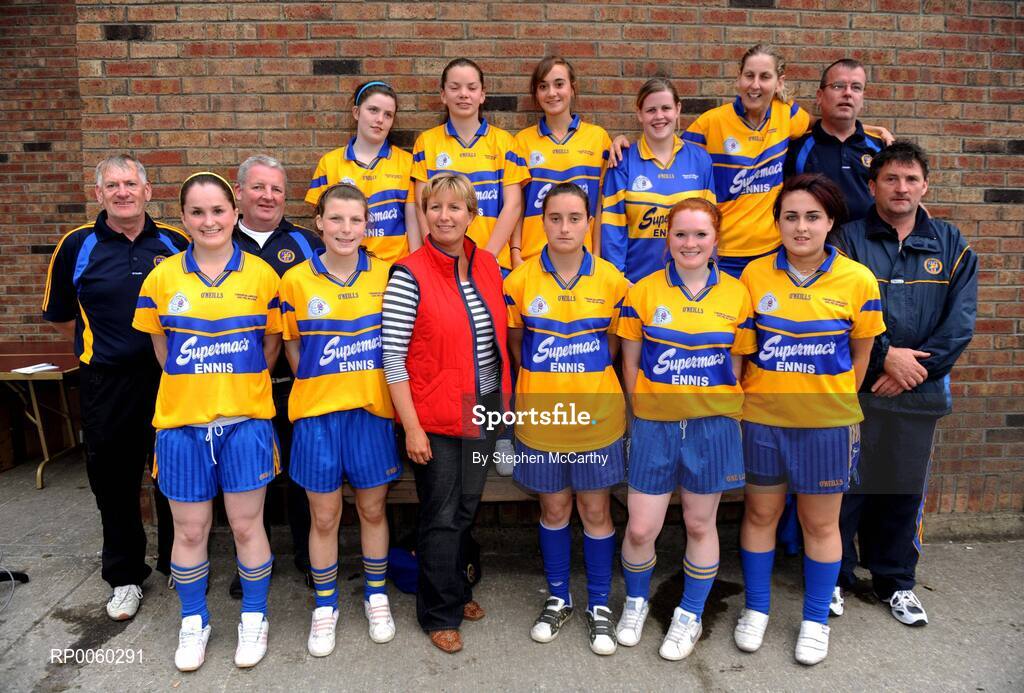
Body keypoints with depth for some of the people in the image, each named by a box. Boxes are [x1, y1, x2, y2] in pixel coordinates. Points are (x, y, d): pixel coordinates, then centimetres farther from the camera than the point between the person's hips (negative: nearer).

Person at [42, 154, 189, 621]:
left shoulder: (175, 243, 1)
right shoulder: (77, 246, 0)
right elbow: (60, 316, 10)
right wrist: (100, 346, 6)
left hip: (170, 378, 0)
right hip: (105, 384, 0)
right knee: (114, 482, 10)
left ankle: (178, 566, 30)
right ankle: (124, 576, 28)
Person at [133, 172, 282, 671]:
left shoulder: (261, 275, -2)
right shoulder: (162, 278, 0)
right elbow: (162, 349, 10)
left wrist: (238, 386, 3)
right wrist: (195, 384, 6)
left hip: (245, 420, -1)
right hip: (182, 422, 1)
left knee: (247, 525, 8)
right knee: (189, 530, 12)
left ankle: (254, 618, 28)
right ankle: (193, 622, 33)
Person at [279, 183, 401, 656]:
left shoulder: (386, 275, -2)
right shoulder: (297, 280, -4)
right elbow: (292, 345, 7)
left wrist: (361, 386, 1)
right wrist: (319, 385, 0)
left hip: (372, 409, 1)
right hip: (316, 413, 0)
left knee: (373, 509, 13)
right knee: (324, 516, 10)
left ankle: (376, 595, 34)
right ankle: (325, 604, 31)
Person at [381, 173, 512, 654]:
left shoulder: (488, 265, 3)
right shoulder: (409, 275, -14)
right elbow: (392, 357, -15)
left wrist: (505, 399, 10)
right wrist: (412, 427, -16)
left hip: (484, 409, 5)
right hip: (435, 415, -5)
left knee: (466, 507, 19)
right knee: (441, 516, 7)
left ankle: (456, 587, 41)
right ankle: (440, 611, 27)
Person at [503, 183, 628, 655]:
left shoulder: (611, 280, -4)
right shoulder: (521, 279, -5)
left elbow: (614, 343, 6)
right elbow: (515, 342, 6)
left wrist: (584, 378, 1)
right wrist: (545, 380, 6)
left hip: (596, 417, 0)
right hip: (540, 417, 0)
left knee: (596, 511, 10)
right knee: (554, 509, 15)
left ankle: (599, 605, 29)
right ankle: (558, 598, 35)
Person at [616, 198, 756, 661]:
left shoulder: (736, 294, 0)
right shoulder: (643, 291, -2)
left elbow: (736, 365, 7)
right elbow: (630, 362, 4)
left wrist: (724, 413, 2)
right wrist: (644, 410, 4)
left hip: (713, 426, 1)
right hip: (654, 426, 0)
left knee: (700, 524, 12)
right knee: (641, 528, 2)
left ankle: (690, 616, 34)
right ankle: (636, 601, 32)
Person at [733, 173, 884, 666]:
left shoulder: (858, 281, -7)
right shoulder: (755, 274, -4)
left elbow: (859, 357, 3)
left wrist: (833, 399, 7)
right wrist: (743, 396, 2)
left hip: (827, 424, -1)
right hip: (761, 419, 1)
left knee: (820, 523, 13)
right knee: (760, 513, 14)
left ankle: (816, 620, 32)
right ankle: (756, 609, 33)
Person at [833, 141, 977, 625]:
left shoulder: (952, 246, 8)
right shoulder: (849, 240, -2)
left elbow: (960, 321, 1)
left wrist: (917, 367, -10)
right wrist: (886, 356, -16)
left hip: (920, 392, 3)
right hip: (854, 388, -3)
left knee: (905, 487, 13)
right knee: (845, 484, 4)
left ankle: (896, 580, 31)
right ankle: (833, 576, 21)